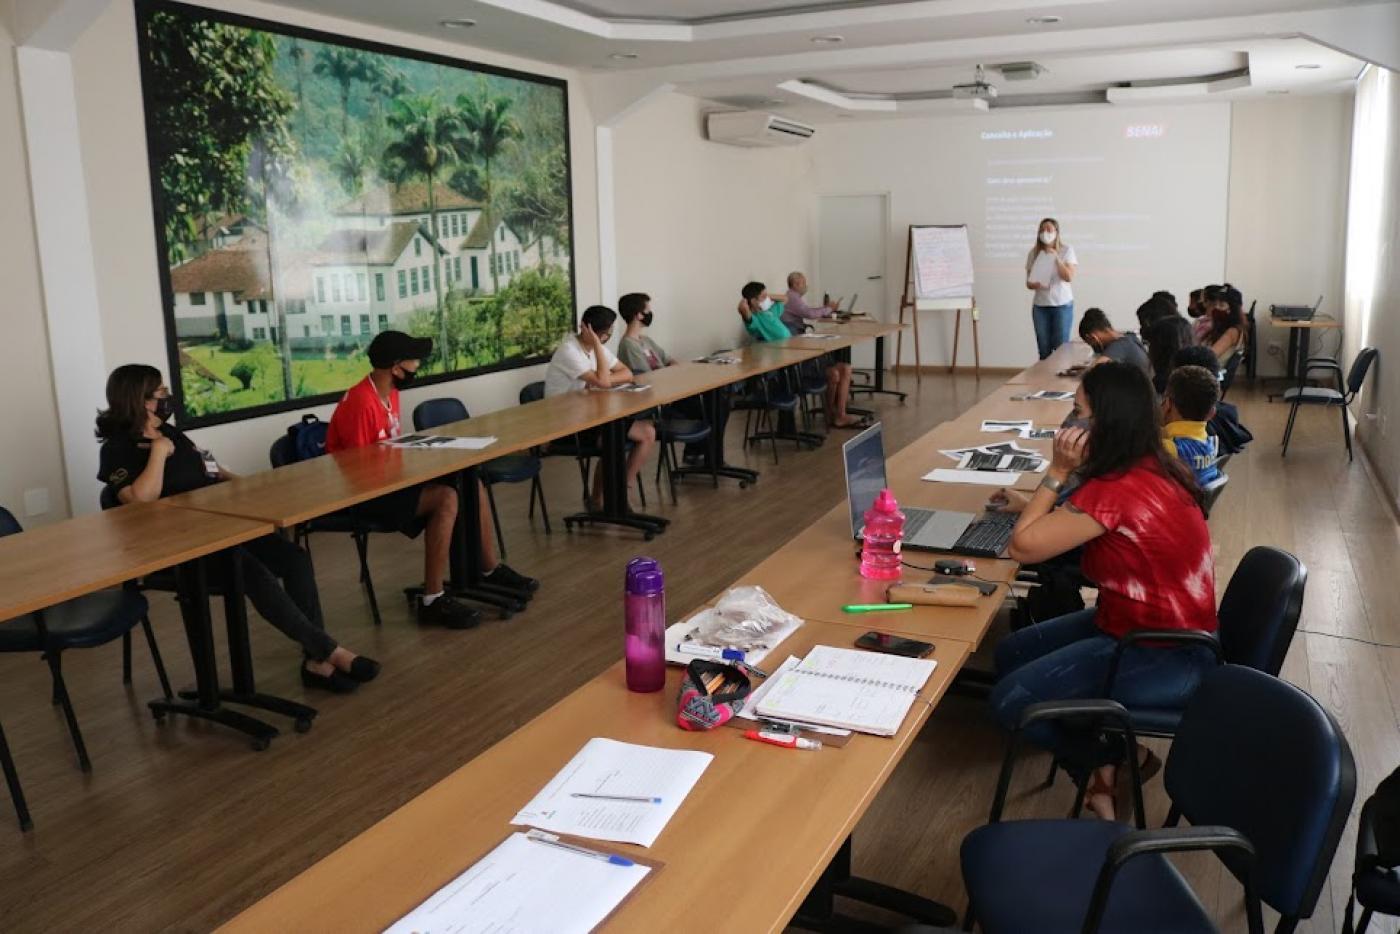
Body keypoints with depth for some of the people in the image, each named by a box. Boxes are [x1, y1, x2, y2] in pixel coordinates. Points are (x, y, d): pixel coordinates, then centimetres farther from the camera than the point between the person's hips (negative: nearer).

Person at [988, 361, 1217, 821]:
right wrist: (1035, 506, 14)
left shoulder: (1118, 490, -28)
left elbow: (1024, 546, -20)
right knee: (1012, 653, 10)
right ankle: (1103, 756, 12)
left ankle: (1110, 761, 10)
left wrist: (1057, 472, -17)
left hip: (1166, 657, -10)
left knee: (1010, 699, -12)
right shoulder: (1151, 468, 0)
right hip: (1163, 625, 10)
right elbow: (1077, 520, 19)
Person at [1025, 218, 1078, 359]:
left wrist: (1056, 257, -18)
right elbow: (1028, 282, 5)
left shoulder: (1067, 250, -3)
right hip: (1040, 306, 2)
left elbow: (1069, 277, -12)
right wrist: (1035, 285, -18)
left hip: (1062, 305, -2)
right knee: (1044, 350, 2)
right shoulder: (1034, 252, 2)